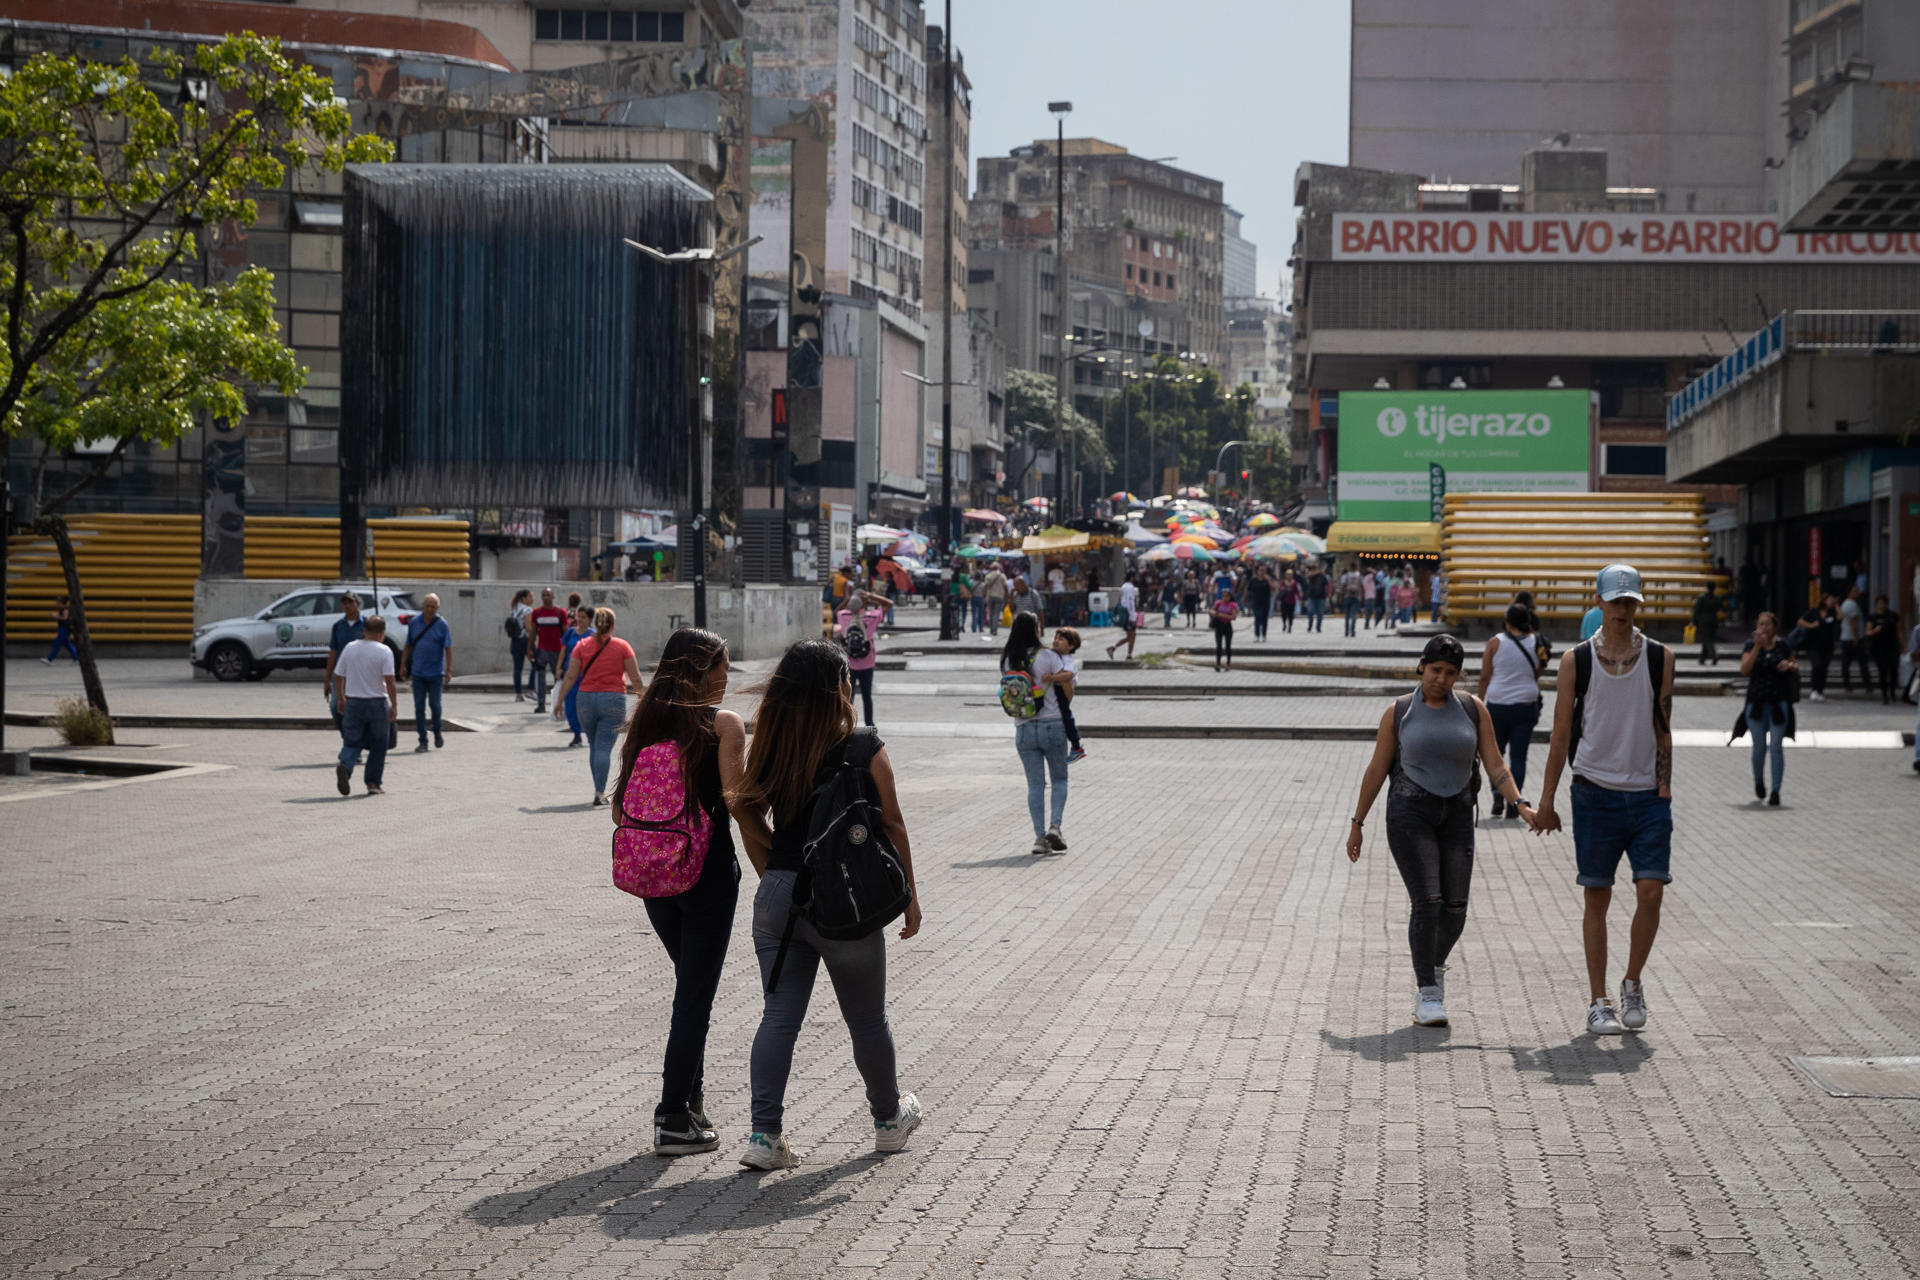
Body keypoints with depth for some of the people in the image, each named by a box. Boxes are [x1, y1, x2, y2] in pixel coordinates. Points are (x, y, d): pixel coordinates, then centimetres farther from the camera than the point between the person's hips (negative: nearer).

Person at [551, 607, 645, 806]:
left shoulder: (582, 645, 3)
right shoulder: (622, 646, -1)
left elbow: (570, 676, 0)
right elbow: (636, 679, 0)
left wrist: (559, 700, 7)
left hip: (586, 699, 2)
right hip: (613, 699, -2)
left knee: (594, 747, 14)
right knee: (604, 747, -4)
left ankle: (599, 791, 18)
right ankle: (600, 793, -13)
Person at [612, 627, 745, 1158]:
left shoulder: (645, 722, 5)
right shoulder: (724, 724, -10)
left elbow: (620, 811, 4)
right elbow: (736, 801, -18)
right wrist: (754, 756, -2)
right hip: (708, 871, -6)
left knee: (691, 985, 23)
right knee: (695, 995, 2)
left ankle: (690, 1097, 27)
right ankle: (675, 1119, 3)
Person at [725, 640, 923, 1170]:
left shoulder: (770, 748, 1)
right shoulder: (864, 751, -11)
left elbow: (747, 816, 6)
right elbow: (891, 826, -6)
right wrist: (909, 895, 4)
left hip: (778, 895, 3)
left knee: (779, 1016, 8)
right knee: (867, 1020, 15)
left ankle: (765, 1135, 0)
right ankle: (889, 1118, 34)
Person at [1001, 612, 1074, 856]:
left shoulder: (1007, 662, 2)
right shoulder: (1047, 656, -8)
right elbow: (1069, 691, -9)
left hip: (1023, 730, 3)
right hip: (1052, 726, -3)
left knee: (1035, 784, 7)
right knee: (1059, 779, 13)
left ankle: (1040, 837, 1)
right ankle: (1055, 826, -4)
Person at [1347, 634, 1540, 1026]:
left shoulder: (1473, 710, 4)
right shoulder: (1398, 712, 1)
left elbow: (1495, 766, 1)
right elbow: (1376, 770, 5)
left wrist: (1521, 804, -14)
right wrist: (1357, 823, 6)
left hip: (1456, 817, 2)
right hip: (1409, 813, -2)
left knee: (1455, 908, -2)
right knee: (1427, 902, -14)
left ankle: (1434, 966, 28)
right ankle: (1427, 994, -6)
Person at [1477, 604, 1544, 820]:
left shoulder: (1495, 642, -5)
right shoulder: (1535, 643, -1)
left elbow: (1484, 677, -3)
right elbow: (1537, 675, 8)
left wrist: (1480, 703, 6)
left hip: (1498, 705, -1)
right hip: (1526, 705, 1)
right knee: (1519, 756, 5)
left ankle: (1497, 793, -3)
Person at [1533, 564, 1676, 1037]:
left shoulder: (1659, 657, 4)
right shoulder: (1576, 660, 1)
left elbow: (1663, 728, 6)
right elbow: (1561, 733, 3)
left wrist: (1664, 787, -1)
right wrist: (1546, 799, 2)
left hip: (1647, 796, 1)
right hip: (1595, 793, -1)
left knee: (1651, 890, -8)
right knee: (1597, 898, 3)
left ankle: (1632, 983, 14)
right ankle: (1599, 1002, 11)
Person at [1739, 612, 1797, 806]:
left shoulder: (1782, 646, 3)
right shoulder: (1750, 646, -2)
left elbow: (1795, 665, 17)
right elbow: (1744, 670, -17)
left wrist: (1790, 665, -7)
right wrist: (1757, 646, -23)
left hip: (1779, 703, 0)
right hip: (1757, 703, 0)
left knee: (1776, 747, -6)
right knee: (1759, 747, 6)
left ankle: (1775, 790, -3)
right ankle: (1758, 780, 34)